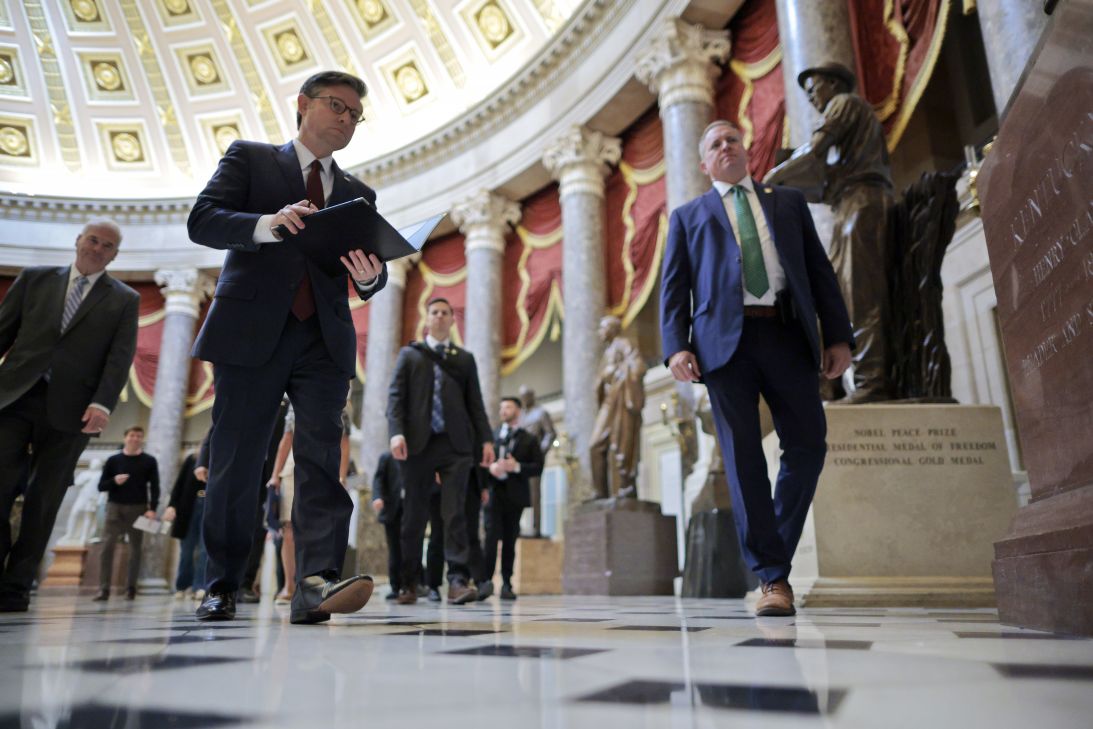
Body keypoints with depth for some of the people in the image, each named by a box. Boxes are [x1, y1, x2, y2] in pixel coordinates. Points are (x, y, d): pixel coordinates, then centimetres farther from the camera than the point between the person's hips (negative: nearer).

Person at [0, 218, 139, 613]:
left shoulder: (124, 300, 10)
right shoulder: (35, 279, 15)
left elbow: (120, 357, 0)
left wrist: (103, 403, -14)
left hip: (69, 410, -1)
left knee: (43, 500, 2)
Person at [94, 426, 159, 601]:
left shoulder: (149, 461, 6)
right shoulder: (113, 460, 8)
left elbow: (154, 487, 2)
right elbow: (101, 486, 8)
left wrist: (152, 508, -11)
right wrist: (114, 481, -14)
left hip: (138, 509, 0)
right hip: (115, 508, 0)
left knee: (135, 549, 4)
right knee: (107, 548, -8)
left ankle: (131, 588, 11)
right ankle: (104, 589, -5)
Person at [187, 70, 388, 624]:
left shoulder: (358, 194, 21)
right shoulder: (249, 158, 13)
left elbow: (369, 275, 12)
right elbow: (202, 220, -2)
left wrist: (370, 276, -13)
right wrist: (269, 224, -20)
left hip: (324, 340, 2)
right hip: (252, 333, -2)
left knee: (321, 457, -12)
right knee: (236, 462, 2)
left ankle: (317, 582, -20)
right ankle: (221, 586, 16)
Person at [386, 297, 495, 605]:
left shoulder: (465, 358, 18)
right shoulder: (409, 354, 15)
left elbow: (475, 402, 12)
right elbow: (395, 395, 4)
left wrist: (486, 439, 0)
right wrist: (396, 432, -12)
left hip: (455, 443, 0)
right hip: (418, 442, 0)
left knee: (455, 512, -8)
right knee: (414, 514, 4)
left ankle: (457, 580, -9)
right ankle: (409, 583, 13)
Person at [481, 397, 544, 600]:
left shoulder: (529, 440, 11)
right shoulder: (491, 436, 16)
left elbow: (538, 467, 2)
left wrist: (517, 467, -12)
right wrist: (490, 468, -11)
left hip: (515, 495, 0)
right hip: (493, 492, 0)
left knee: (510, 540, 3)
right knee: (491, 537, -11)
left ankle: (506, 584, 9)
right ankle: (485, 580, -6)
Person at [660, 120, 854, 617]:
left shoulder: (789, 202, 24)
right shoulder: (688, 216, 20)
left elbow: (820, 271, 16)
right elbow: (674, 287, 9)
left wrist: (838, 335, 4)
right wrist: (676, 346, -7)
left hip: (787, 334, 2)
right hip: (726, 339, -1)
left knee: (809, 444, -6)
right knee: (743, 458, -5)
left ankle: (776, 552, 15)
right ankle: (772, 578, 2)